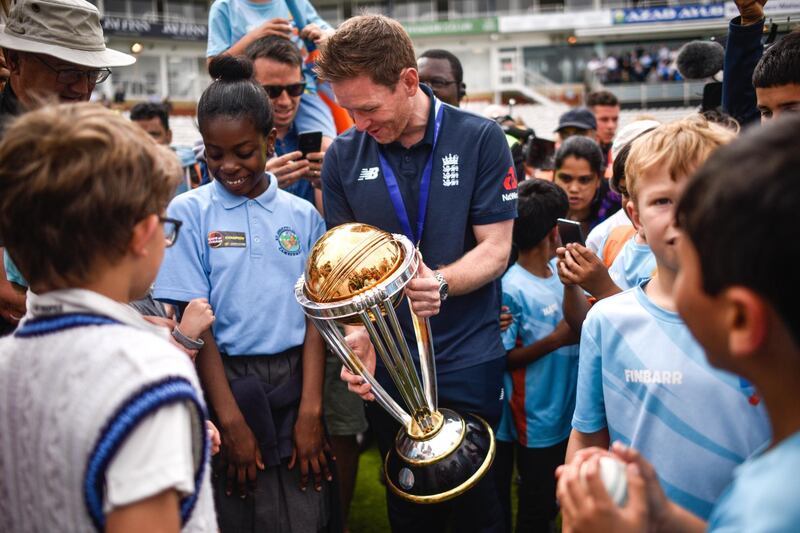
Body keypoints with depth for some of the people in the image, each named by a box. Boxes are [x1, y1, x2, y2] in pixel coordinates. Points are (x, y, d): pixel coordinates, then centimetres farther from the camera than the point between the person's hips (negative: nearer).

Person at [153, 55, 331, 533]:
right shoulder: (188, 212, -2)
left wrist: (311, 410, -8)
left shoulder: (303, 216, 5)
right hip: (224, 381, -1)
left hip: (294, 380, 2)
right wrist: (231, 420, -11)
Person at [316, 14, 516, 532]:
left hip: (468, 358, -2)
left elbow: (495, 250, -8)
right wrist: (357, 334, -15)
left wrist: (440, 283, -28)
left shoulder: (480, 139, -8)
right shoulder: (344, 156, -1)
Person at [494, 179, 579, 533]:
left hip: (568, 411, 6)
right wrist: (556, 340, -24)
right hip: (536, 422, -6)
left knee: (552, 502, 21)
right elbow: (502, 358, -17)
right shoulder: (511, 289, -19)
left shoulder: (559, 271, -1)